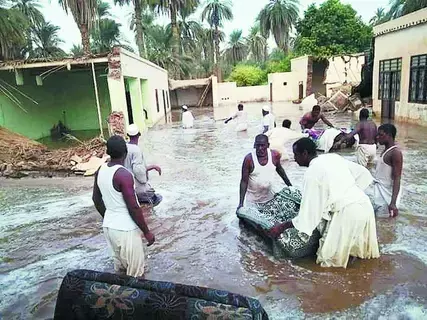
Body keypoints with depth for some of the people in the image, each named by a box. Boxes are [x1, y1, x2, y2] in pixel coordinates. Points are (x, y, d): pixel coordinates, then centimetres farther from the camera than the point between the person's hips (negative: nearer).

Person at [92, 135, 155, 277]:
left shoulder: (100, 171, 0)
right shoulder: (124, 174, -24)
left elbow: (96, 199, 12)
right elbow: (133, 208, -23)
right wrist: (147, 232, -12)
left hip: (108, 226, 8)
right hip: (126, 229, -8)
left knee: (120, 267, 22)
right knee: (135, 273, 8)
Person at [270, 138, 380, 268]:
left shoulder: (312, 172, -10)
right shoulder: (333, 157, 11)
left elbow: (309, 210, -10)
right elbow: (364, 173, 15)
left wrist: (282, 227, -3)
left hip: (348, 212, -8)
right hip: (364, 204, 8)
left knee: (329, 255, 6)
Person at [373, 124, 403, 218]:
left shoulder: (395, 152, -17)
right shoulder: (386, 150, 10)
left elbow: (397, 179, -22)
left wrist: (393, 203, -28)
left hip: (388, 197, -9)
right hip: (381, 194, 9)